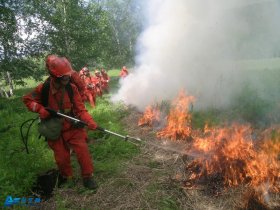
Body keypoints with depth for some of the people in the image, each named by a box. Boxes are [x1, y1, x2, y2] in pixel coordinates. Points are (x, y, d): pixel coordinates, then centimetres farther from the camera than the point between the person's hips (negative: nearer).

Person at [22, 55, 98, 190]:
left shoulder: (71, 88, -13)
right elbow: (27, 99, 2)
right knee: (61, 157, 9)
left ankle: (88, 177, 10)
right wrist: (40, 109, -15)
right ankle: (67, 178, 36)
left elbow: (80, 109, -13)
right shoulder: (43, 89, -13)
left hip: (71, 127, 0)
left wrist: (90, 121, -29)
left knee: (82, 149, -10)